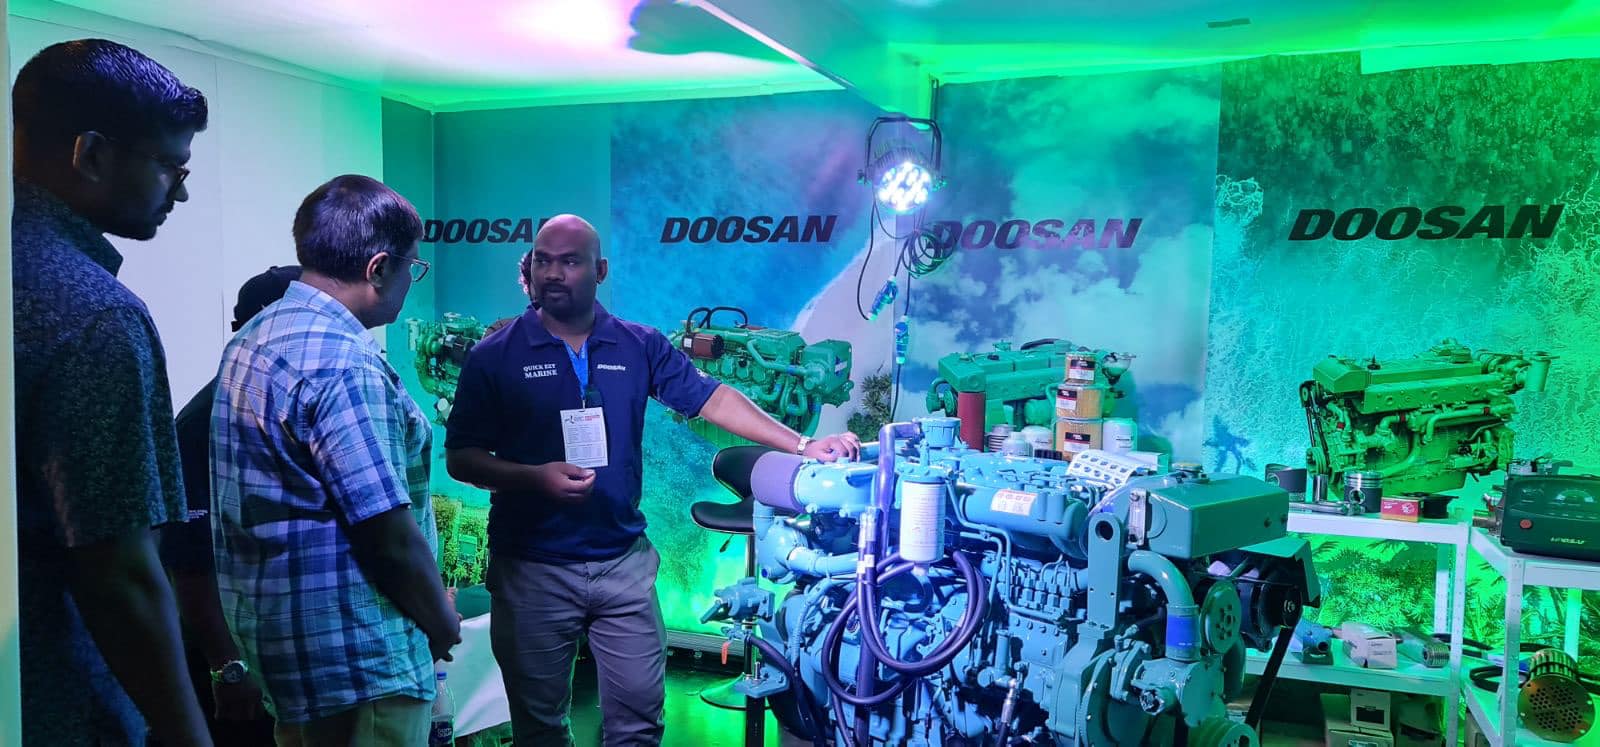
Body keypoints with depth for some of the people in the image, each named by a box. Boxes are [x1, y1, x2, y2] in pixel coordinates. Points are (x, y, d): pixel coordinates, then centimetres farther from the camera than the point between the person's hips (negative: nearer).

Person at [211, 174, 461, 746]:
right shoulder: (341, 363, -23)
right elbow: (388, 532, -23)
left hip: (273, 627, 10)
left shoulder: (255, 337, 9)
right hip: (354, 654, -10)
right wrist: (442, 622, -7)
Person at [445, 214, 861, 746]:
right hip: (532, 571, -1)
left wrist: (802, 445, -12)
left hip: (625, 564, 2)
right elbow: (460, 458, -2)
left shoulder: (640, 347, 3)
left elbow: (711, 398, -2)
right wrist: (533, 476, -19)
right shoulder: (495, 357, -3)